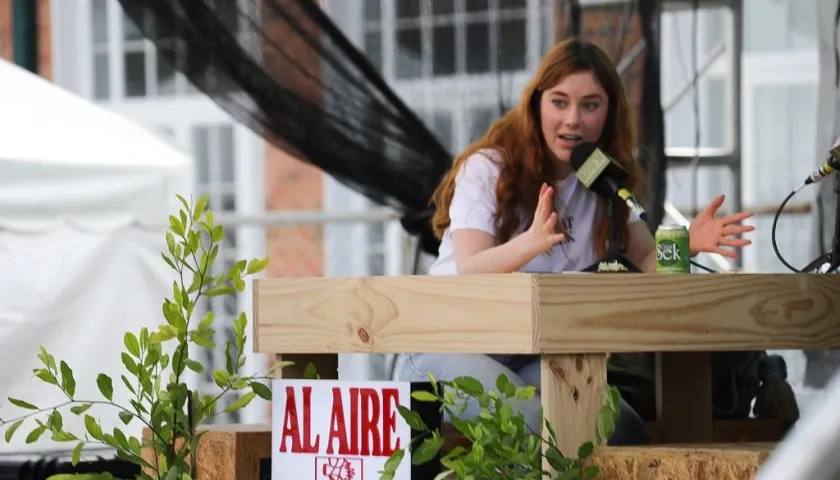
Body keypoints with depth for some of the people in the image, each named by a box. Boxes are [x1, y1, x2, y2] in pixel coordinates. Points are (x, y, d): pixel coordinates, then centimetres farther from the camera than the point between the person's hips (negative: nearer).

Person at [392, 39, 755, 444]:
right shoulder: (488, 168, -10)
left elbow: (647, 260, 1)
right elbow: (470, 272, -22)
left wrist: (686, 241, -22)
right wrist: (531, 243, -43)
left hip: (531, 359, 5)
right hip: (448, 346, -5)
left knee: (619, 428, -23)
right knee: (540, 428, -34)